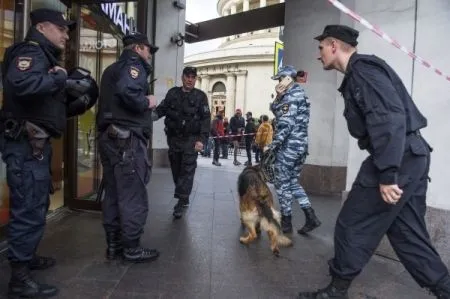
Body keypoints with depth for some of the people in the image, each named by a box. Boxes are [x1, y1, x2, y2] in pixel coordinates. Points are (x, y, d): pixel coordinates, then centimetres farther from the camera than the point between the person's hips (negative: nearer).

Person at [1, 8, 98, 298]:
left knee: (37, 204, 21)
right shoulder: (30, 52, -10)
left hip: (37, 144, 11)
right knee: (29, 209, -5)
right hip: (27, 145, -11)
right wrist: (60, 79, -21)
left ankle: (26, 256, 38)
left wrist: (71, 93, 2)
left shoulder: (45, 58, 20)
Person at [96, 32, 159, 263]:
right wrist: (146, 102, -9)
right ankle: (131, 247, 7)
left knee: (113, 193, 13)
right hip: (127, 138, -10)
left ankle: (113, 244, 22)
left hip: (109, 137, 10)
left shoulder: (112, 69, 24)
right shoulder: (133, 63, -5)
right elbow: (127, 91, -25)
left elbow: (112, 98, 19)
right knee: (133, 195, -2)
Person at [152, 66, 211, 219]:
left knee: (187, 170, -7)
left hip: (191, 139, -4)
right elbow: (161, 109, 8)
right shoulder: (172, 93, 9)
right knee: (176, 169, 10)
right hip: (174, 138, 4)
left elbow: (206, 119, -4)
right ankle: (184, 198, 27)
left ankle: (180, 202, -5)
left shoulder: (200, 96, 0)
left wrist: (202, 139, -14)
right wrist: (151, 115, -15)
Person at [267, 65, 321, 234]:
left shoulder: (291, 95, -12)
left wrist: (272, 145, -18)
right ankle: (311, 217, 12)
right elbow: (275, 110, 20)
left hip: (288, 146, -10)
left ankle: (286, 222, 12)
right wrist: (278, 96, 2)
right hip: (301, 145, 10)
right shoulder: (299, 94, 19)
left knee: (282, 184, 2)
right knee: (293, 182, 17)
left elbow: (286, 123, -20)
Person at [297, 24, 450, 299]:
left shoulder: (362, 68, -10)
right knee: (408, 233, 16)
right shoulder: (361, 72, 21)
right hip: (410, 157, 10)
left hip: (397, 159, -10)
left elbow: (389, 118, -23)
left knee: (352, 227, 0)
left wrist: (387, 174, -26)